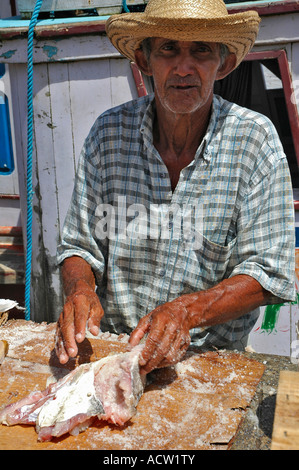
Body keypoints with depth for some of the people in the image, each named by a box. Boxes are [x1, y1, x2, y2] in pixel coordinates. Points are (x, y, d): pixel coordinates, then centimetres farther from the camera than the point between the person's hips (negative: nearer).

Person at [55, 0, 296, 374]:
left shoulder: (255, 139, -8)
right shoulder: (108, 133, -3)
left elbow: (268, 273, -8)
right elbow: (79, 246, 3)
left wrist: (188, 311, -24)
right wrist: (80, 290, -19)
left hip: (212, 355, 0)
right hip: (112, 351, 1)